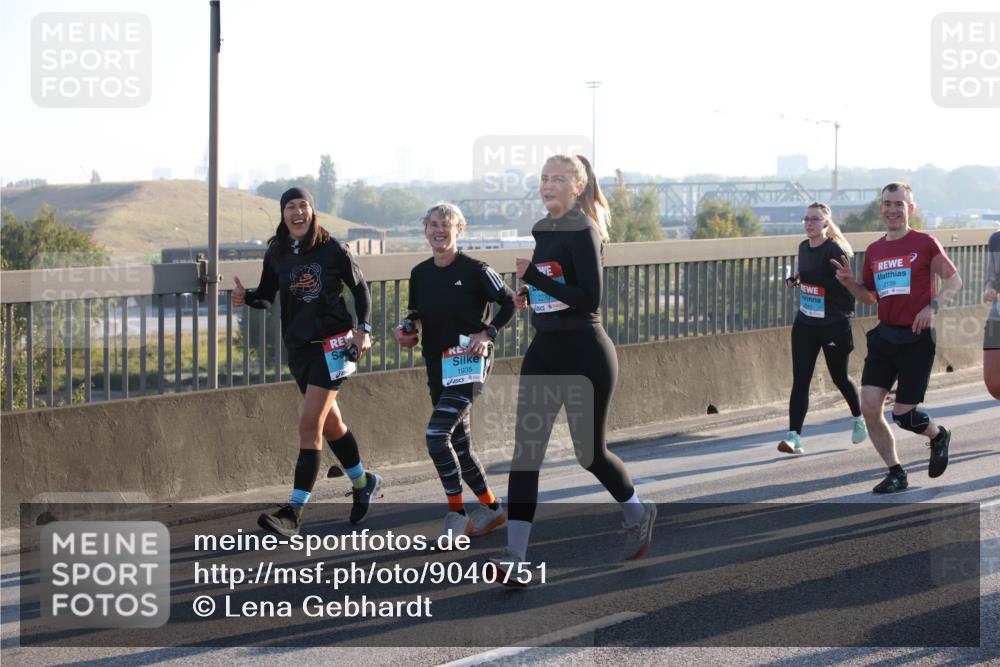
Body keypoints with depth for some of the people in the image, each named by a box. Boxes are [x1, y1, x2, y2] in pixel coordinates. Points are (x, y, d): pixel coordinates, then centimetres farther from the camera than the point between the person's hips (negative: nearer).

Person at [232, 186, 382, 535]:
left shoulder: (332, 250, -6)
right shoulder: (276, 254, 3)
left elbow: (360, 288, 4)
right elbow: (267, 296, 8)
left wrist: (363, 328, -6)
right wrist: (246, 297, -14)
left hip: (332, 344, -5)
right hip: (298, 347, 5)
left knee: (309, 425, -12)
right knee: (329, 423, 16)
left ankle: (293, 513, -14)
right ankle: (363, 483, 39)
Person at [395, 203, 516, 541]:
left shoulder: (475, 270, -10)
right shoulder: (419, 274, 7)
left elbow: (509, 302, -4)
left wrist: (487, 333, -15)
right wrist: (408, 328, -1)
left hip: (469, 364, -7)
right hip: (437, 366, 7)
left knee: (437, 435, -19)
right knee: (459, 443, 12)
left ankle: (457, 514, -9)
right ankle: (491, 507, 28)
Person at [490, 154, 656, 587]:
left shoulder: (583, 231, -13)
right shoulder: (541, 230, 12)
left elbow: (590, 298, -21)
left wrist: (533, 276, -23)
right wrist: (528, 295, 6)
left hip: (586, 355, -7)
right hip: (544, 352, 7)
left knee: (589, 450, 6)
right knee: (525, 449, -5)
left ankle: (637, 514, 36)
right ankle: (515, 557, -10)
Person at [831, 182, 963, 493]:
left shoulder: (924, 244, -4)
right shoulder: (874, 251, 10)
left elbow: (954, 280, -1)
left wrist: (932, 306, -17)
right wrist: (850, 283, -1)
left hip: (916, 339, -5)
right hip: (884, 336, 5)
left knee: (903, 415, -2)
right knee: (869, 407, -6)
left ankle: (939, 436, 32)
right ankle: (896, 474, 8)